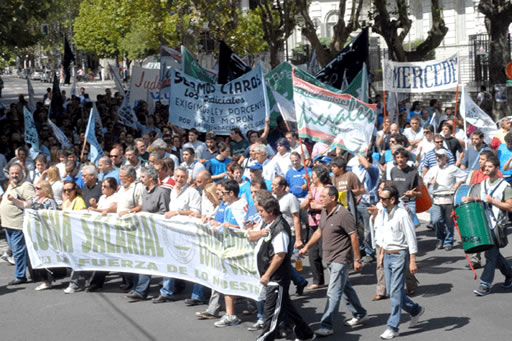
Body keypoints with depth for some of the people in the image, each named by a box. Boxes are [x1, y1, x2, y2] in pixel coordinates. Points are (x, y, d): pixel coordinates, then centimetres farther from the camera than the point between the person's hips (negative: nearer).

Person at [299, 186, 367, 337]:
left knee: (333, 293, -9)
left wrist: (357, 259, -15)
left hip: (341, 260, -9)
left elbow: (354, 237, -17)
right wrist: (306, 247, 14)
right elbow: (319, 232, 19)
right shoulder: (325, 212, 7)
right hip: (330, 259, 9)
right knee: (345, 288, 21)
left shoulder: (343, 215, -19)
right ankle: (360, 314, 36)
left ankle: (327, 326, -8)